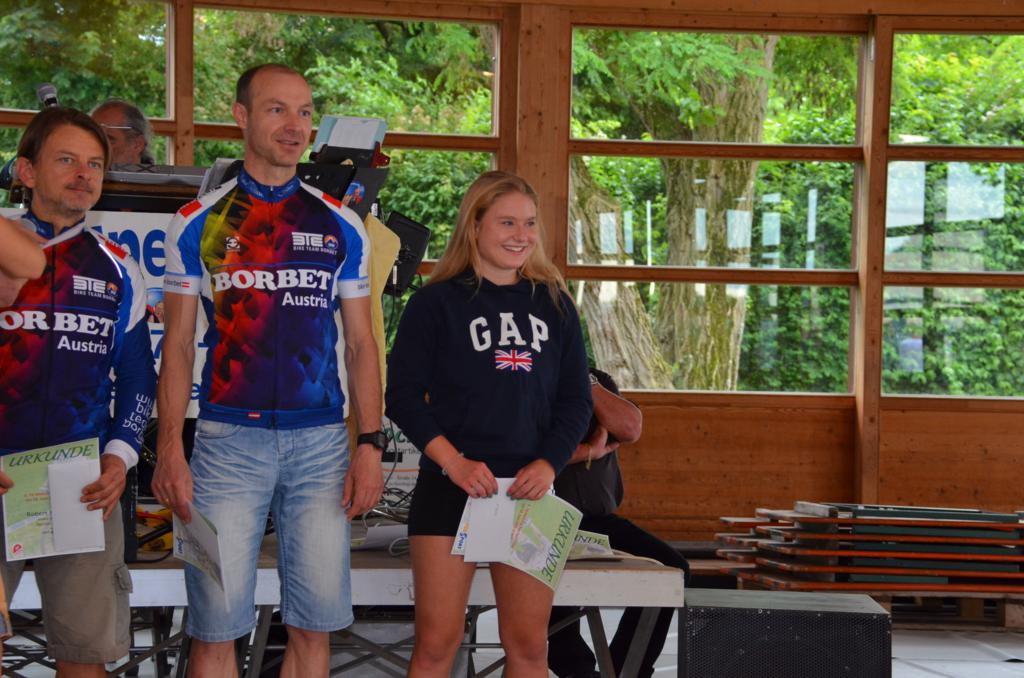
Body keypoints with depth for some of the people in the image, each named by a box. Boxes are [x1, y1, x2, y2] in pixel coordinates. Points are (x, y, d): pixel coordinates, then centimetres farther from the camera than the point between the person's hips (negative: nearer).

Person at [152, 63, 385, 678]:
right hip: (227, 439, -1)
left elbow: (361, 341, 11)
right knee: (216, 626, -2)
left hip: (321, 441, 2)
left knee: (314, 625, 2)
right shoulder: (198, 224, 5)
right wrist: (170, 450, -5)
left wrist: (370, 445, 0)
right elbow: (179, 345, 5)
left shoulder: (341, 227, 10)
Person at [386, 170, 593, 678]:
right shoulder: (437, 302, 0)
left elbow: (576, 399, 11)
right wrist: (453, 463, -16)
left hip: (529, 489, 3)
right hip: (450, 487, -3)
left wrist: (549, 464, -6)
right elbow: (404, 395, -4)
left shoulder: (554, 305, 11)